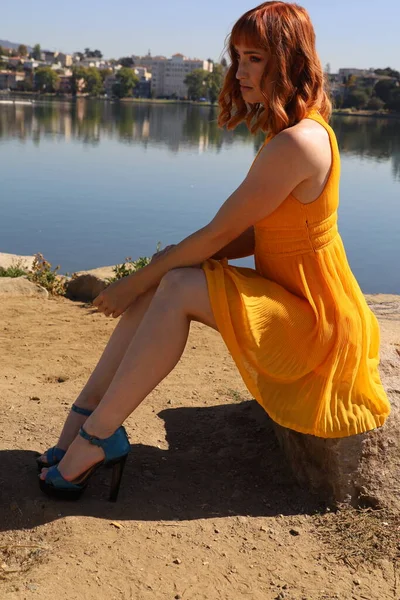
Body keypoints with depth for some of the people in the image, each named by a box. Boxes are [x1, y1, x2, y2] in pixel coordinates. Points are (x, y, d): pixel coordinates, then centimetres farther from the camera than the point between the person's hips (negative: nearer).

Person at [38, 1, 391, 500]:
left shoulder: (297, 143, -23)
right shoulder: (297, 132, 9)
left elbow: (218, 235, -21)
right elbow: (255, 235, 9)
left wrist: (137, 281, -10)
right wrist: (154, 272, 1)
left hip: (314, 323, -9)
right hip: (291, 299, 10)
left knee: (178, 288, -25)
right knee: (160, 284, -3)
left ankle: (93, 441, -15)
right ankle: (83, 418, -3)